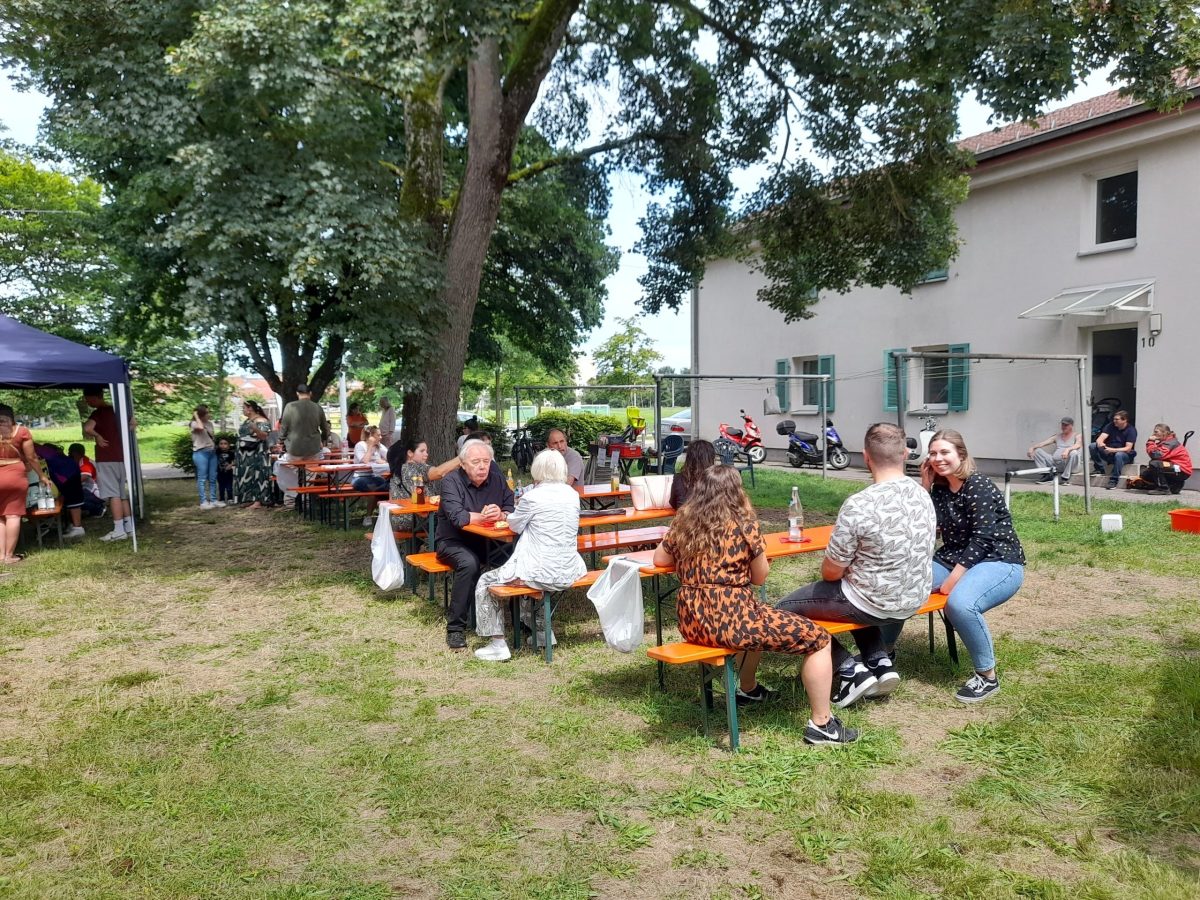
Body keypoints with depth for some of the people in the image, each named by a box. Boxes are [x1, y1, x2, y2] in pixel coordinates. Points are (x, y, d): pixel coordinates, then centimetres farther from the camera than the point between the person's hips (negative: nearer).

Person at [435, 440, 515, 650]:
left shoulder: (496, 479, 3)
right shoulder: (451, 481, -12)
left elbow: (512, 509, -5)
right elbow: (456, 516, -26)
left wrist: (500, 515, -26)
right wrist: (484, 517, -31)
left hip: (486, 540, 4)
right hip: (453, 541, -4)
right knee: (469, 563, -35)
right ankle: (455, 627, -23)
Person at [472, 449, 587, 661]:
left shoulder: (533, 497, -13)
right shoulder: (572, 495, 4)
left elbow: (515, 526, 4)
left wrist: (515, 513, 22)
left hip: (542, 575, -7)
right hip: (569, 573, 7)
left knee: (484, 583, 13)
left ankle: (498, 644, 10)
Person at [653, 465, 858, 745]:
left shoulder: (683, 522, 8)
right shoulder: (743, 523, -4)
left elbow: (659, 559, 21)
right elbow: (760, 577, 5)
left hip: (692, 624, 7)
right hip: (730, 620, -7)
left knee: (756, 619, 37)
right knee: (817, 638, 7)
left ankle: (749, 690, 50)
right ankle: (821, 725, 8)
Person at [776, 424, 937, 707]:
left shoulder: (858, 505, -27)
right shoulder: (923, 494, -4)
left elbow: (831, 572, -17)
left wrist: (835, 569, 7)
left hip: (875, 604, -7)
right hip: (914, 599, 7)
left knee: (785, 609, 10)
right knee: (856, 599, 36)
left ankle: (850, 670, 3)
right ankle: (880, 663, 20)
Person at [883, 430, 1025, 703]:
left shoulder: (979, 486, -16)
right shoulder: (939, 488, 5)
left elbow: (982, 540, -21)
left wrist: (952, 580, -22)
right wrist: (925, 486, -4)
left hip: (998, 562, -7)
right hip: (953, 559, 7)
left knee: (959, 603, -36)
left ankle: (987, 676, -14)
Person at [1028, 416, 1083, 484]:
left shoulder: (1077, 436, 8)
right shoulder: (1057, 437, 22)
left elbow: (1078, 445, -16)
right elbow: (1043, 443, 7)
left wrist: (1067, 449, -37)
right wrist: (1032, 447, -13)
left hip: (1067, 463, -4)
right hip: (1054, 463, 4)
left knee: (1074, 452, -35)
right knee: (1037, 451, -6)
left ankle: (1065, 477, -22)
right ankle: (1047, 475, -9)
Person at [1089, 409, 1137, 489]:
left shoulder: (1131, 430, -11)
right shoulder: (1111, 426, 1)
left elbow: (1128, 448, -20)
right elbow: (1100, 438, -10)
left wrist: (1113, 450, -35)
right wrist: (1100, 443, -36)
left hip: (1125, 455, -4)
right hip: (1109, 453, 4)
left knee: (1119, 455, -41)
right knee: (1092, 446, -19)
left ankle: (1113, 480, -33)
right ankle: (1100, 469, -15)